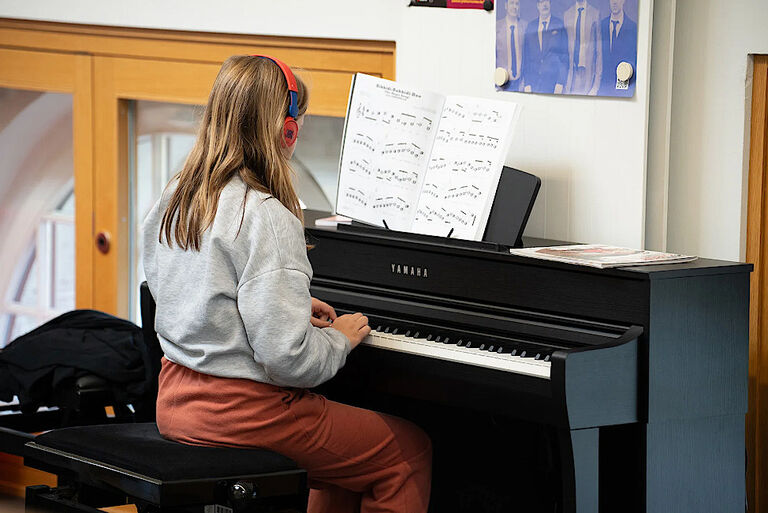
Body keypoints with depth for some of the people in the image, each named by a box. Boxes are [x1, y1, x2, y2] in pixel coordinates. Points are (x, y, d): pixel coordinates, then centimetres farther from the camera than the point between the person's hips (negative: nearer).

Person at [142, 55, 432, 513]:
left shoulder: (175, 201, 4)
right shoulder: (266, 218, -22)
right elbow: (289, 359, -25)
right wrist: (340, 338, -4)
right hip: (244, 411, -9)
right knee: (410, 450, 6)